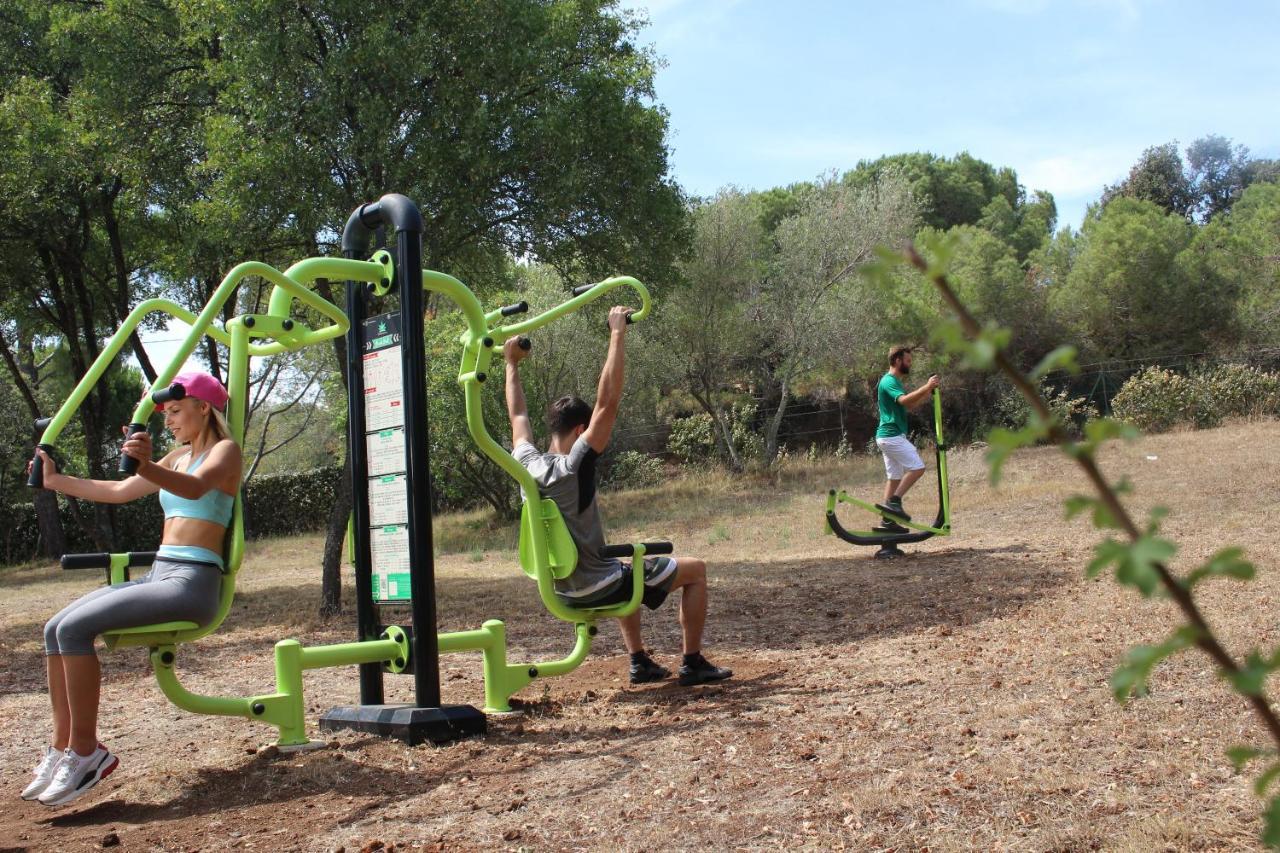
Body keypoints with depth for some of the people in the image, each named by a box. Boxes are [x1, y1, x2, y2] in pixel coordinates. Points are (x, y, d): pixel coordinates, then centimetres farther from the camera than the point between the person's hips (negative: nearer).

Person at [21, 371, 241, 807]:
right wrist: (56, 480, 25)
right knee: (55, 628, -4)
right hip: (158, 575, 9)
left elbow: (196, 487, -27)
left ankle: (85, 751, -15)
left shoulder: (225, 450, -5)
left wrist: (147, 467, -45)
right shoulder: (178, 457, 22)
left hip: (192, 582, -9)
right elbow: (119, 491, 29)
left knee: (74, 628, -21)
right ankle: (62, 746, -3)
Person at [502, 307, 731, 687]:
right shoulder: (573, 467, -24)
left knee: (627, 571, 38)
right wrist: (617, 336, -24)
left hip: (564, 591, 7)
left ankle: (640, 662, 34)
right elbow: (607, 404, -27)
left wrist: (512, 364, 23)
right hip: (597, 588, -7)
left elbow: (519, 416, 13)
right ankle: (693, 664, 12)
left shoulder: (527, 466, -5)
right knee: (695, 569, 8)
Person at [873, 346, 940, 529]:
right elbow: (904, 400, -30)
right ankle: (895, 502, -11)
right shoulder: (889, 381, -13)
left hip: (888, 436, 10)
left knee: (894, 477, 10)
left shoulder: (894, 381, 20)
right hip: (892, 436, -10)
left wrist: (929, 391, 9)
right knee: (917, 468, -10)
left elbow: (911, 405, 20)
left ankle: (888, 520, 10)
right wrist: (926, 387, -33)